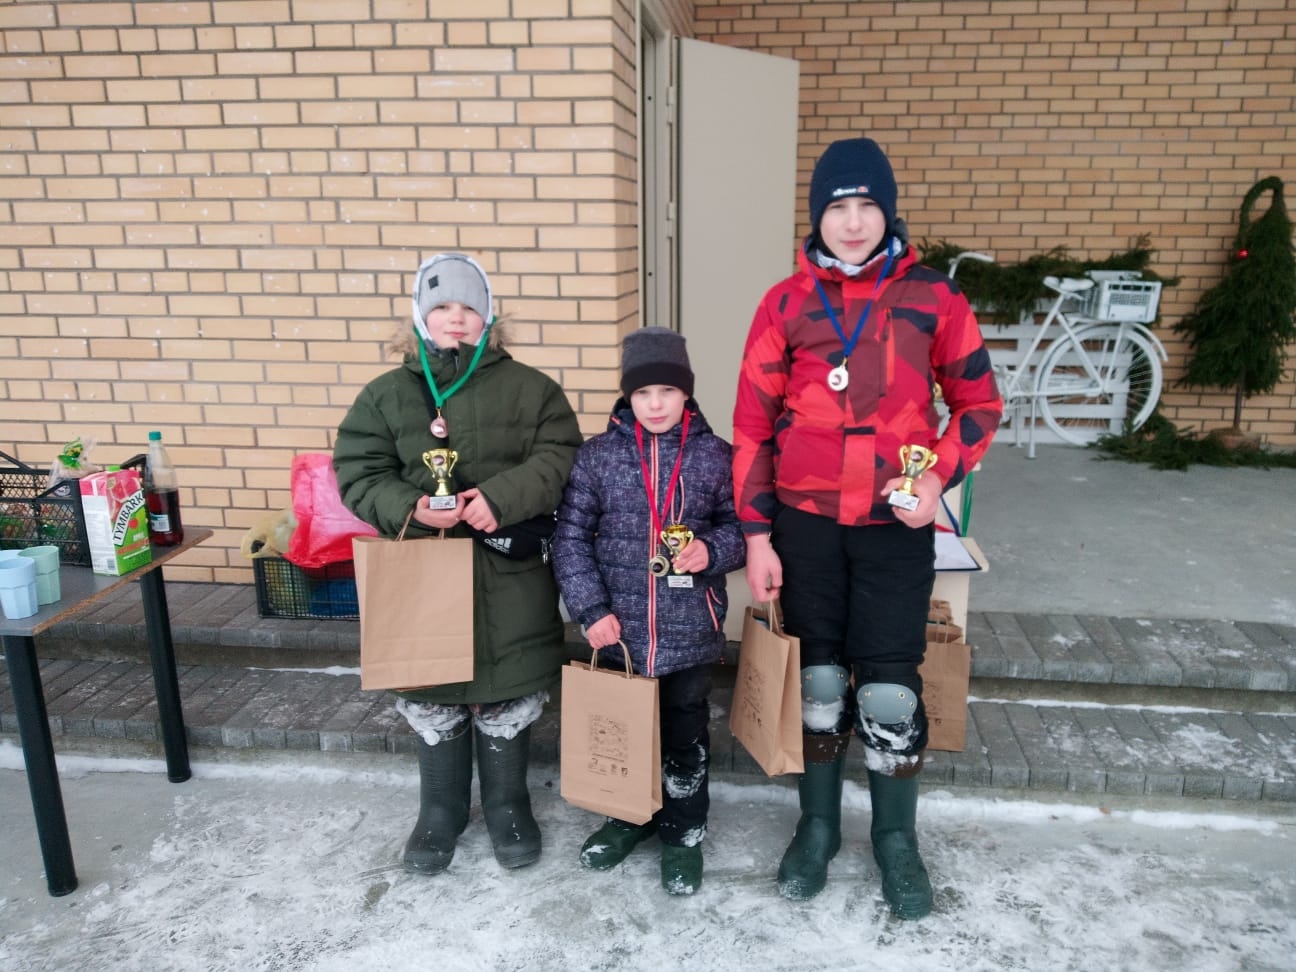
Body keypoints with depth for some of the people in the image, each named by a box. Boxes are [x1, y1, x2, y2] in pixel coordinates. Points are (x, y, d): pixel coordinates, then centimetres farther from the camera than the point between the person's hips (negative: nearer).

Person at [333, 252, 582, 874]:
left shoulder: (529, 388, 1)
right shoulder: (385, 396, 4)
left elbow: (559, 459, -7)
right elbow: (359, 475, -1)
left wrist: (501, 497, -22)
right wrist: (411, 509, -20)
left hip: (509, 576, -1)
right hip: (422, 574, 1)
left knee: (507, 700, 13)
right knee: (431, 706, 15)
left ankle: (507, 806, 36)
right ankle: (441, 811, 37)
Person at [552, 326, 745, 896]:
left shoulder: (714, 456, -4)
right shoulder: (597, 456, -4)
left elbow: (738, 525, 5)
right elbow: (571, 539, -2)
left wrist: (712, 549, -17)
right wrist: (591, 609, -9)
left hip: (691, 633, -1)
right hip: (620, 631, 1)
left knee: (685, 737, 14)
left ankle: (683, 830, 36)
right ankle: (631, 813, 43)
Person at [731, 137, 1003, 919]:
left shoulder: (933, 297, -1)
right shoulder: (786, 303, 0)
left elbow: (979, 401, 7)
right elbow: (753, 424, 1)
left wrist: (940, 476, -10)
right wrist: (757, 534, -2)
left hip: (896, 523, -1)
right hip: (805, 522, 1)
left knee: (890, 686, 3)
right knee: (817, 677, 12)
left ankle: (897, 839, 26)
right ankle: (818, 825, 32)